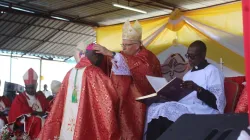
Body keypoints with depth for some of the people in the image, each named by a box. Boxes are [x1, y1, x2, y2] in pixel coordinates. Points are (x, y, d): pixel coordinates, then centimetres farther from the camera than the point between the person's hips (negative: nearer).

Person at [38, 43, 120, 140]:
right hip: (87, 127, -6)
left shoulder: (70, 73, 9)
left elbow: (60, 103, 14)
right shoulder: (94, 72, -8)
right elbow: (110, 97, -12)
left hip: (67, 126, 6)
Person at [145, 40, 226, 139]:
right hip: (184, 108, 7)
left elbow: (217, 102, -10)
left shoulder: (212, 71, 0)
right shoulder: (189, 73, 25)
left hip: (203, 112, -7)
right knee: (154, 108, -19)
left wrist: (197, 88, -22)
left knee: (163, 110, -29)